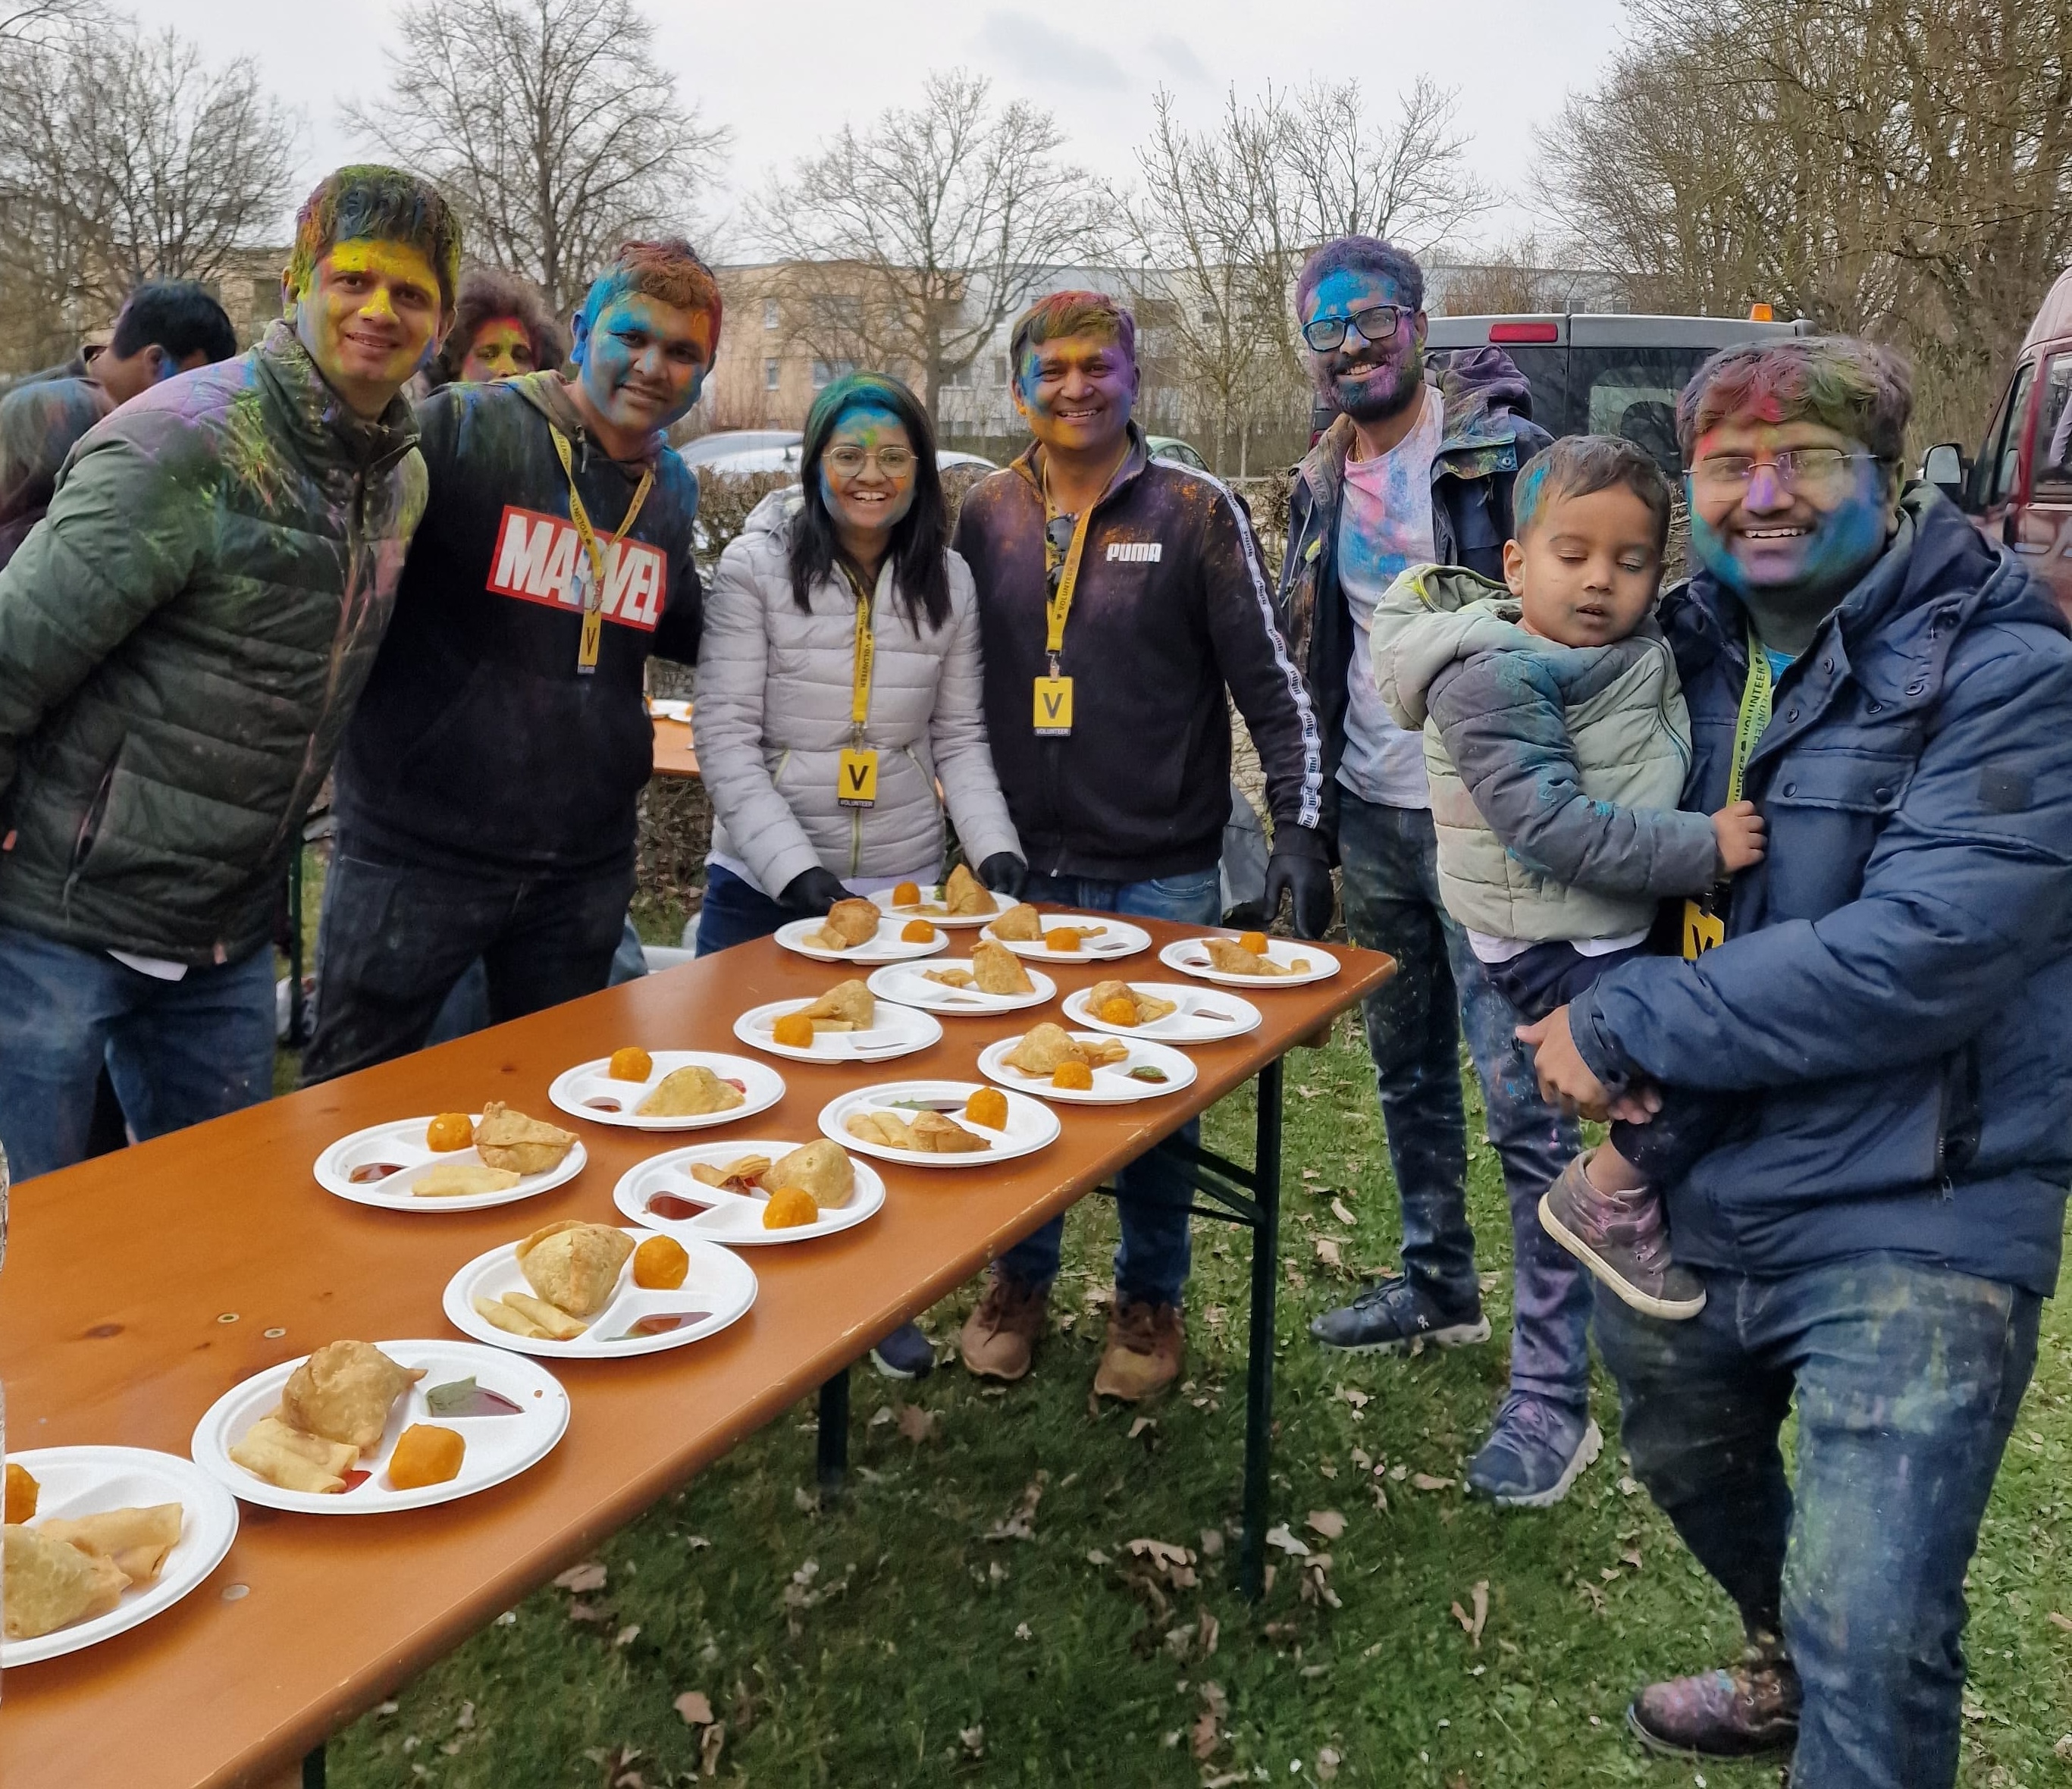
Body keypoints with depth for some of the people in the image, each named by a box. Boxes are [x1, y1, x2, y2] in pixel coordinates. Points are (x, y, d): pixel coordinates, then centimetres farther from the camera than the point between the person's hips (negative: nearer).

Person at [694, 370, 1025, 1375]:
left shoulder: (946, 581, 2)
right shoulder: (757, 565, -9)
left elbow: (959, 739, 7)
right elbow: (726, 737, -12)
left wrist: (997, 852, -8)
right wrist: (800, 875, -20)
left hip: (904, 886, 3)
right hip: (763, 887, -2)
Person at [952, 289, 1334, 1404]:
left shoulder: (1196, 513, -3)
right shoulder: (988, 516, 6)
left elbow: (1271, 684, -4)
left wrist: (1297, 828, -12)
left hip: (1161, 874, -3)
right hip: (1022, 869, 3)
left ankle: (1149, 1299, 25)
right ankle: (1019, 1280, 30)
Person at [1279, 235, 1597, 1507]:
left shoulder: (1502, 452, -10)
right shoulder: (1326, 481, 10)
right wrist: (1312, 825, 15)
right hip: (1374, 817, 7)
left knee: (1523, 1097, -6)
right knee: (1409, 1072, 17)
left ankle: (1554, 1391, 2)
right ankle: (1441, 1289, 36)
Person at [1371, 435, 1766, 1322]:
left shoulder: (1646, 652, 6)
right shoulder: (1492, 682, -19)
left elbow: (1669, 782, 24)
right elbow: (1555, 830, -27)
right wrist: (1701, 848, -24)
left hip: (1638, 921, 9)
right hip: (1557, 949, -9)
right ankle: (1605, 1197, 6)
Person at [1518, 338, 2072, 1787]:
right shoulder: (1691, 650, 6)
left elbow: (1927, 950, -24)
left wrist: (1626, 1025, -19)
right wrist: (1604, 1035, -5)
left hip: (1909, 1226, -7)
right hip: (1694, 1193, 7)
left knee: (1871, 1641, -9)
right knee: (1686, 1459, 28)